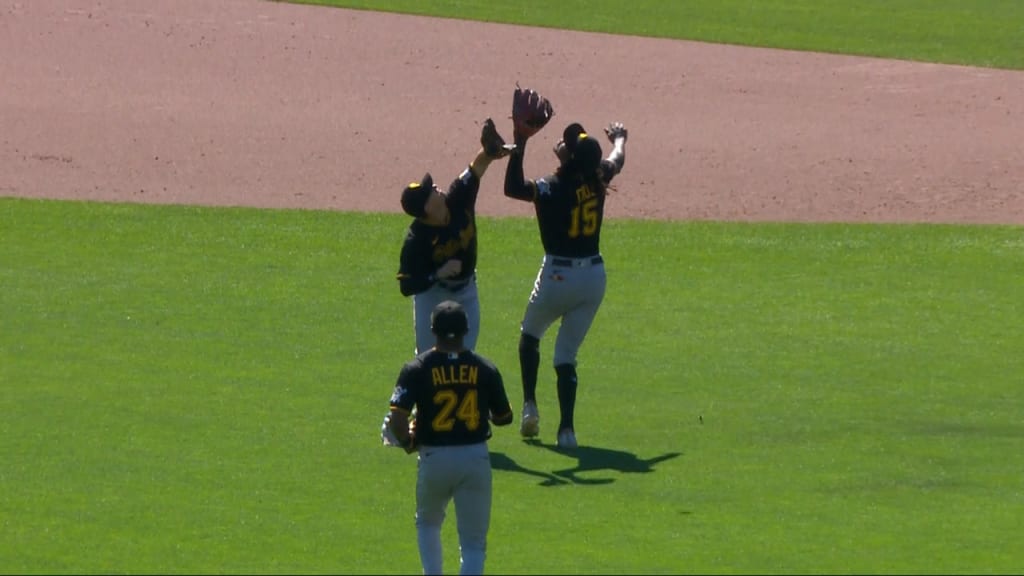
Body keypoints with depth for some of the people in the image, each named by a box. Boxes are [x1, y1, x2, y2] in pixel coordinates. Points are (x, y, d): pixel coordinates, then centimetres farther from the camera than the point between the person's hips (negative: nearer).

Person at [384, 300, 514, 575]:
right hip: (476, 458, 1)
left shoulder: (417, 369, -7)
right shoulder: (484, 368, -2)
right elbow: (504, 417, 9)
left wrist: (408, 442, 5)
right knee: (474, 542, 6)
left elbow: (396, 419, -15)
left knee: (428, 523, 27)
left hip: (434, 459, -1)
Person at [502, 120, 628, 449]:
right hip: (594, 276, 4)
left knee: (530, 334, 25)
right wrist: (619, 139, 41)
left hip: (558, 276, -4)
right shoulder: (597, 179, -3)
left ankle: (530, 406, 13)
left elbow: (512, 187, -29)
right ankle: (567, 428, -5)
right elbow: (617, 160, 18)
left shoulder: (551, 190, -19)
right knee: (567, 352, 10)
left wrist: (519, 146, -26)